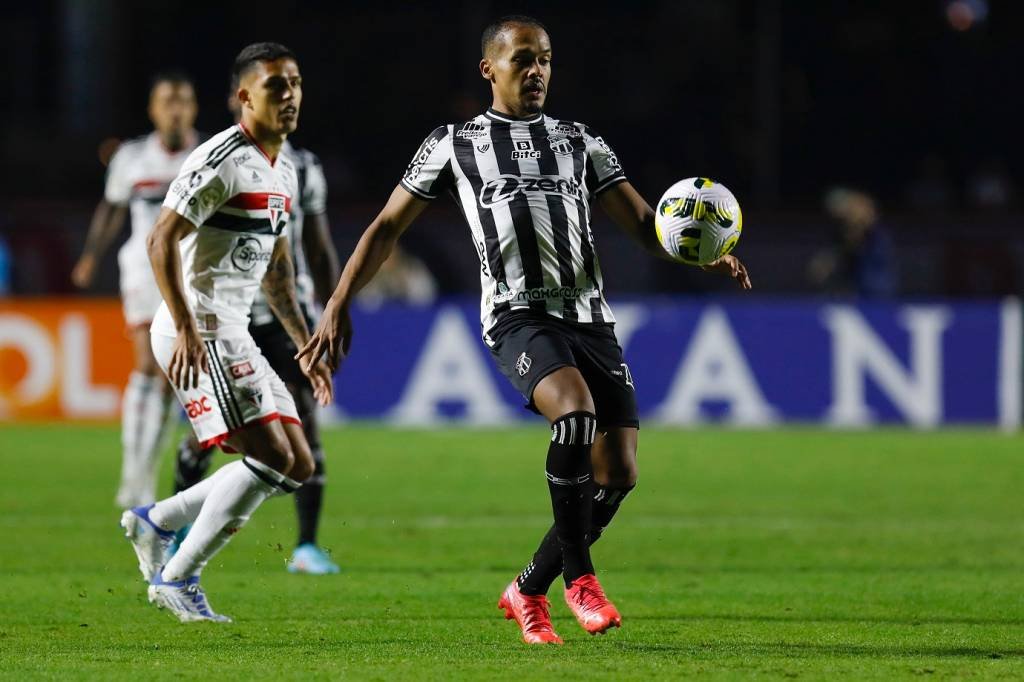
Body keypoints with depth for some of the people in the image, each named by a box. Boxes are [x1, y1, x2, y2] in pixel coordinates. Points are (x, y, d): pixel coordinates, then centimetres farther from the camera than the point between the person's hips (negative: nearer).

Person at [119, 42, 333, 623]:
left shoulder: (284, 172, 17)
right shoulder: (222, 161, -13)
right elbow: (162, 240, -18)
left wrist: (306, 344, 24)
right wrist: (186, 330, -25)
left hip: (235, 336, 10)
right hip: (200, 333, -10)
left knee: (298, 467, 7)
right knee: (273, 457, -16)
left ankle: (156, 521, 16)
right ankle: (177, 577, -7)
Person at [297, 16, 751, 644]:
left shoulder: (580, 142, 19)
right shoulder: (454, 145, 13)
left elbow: (643, 222, 13)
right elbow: (387, 227, 16)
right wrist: (339, 305, 8)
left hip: (590, 314, 4)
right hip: (519, 314, -4)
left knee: (619, 474, -5)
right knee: (576, 411, -33)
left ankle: (529, 591, 17)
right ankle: (579, 575, -19)